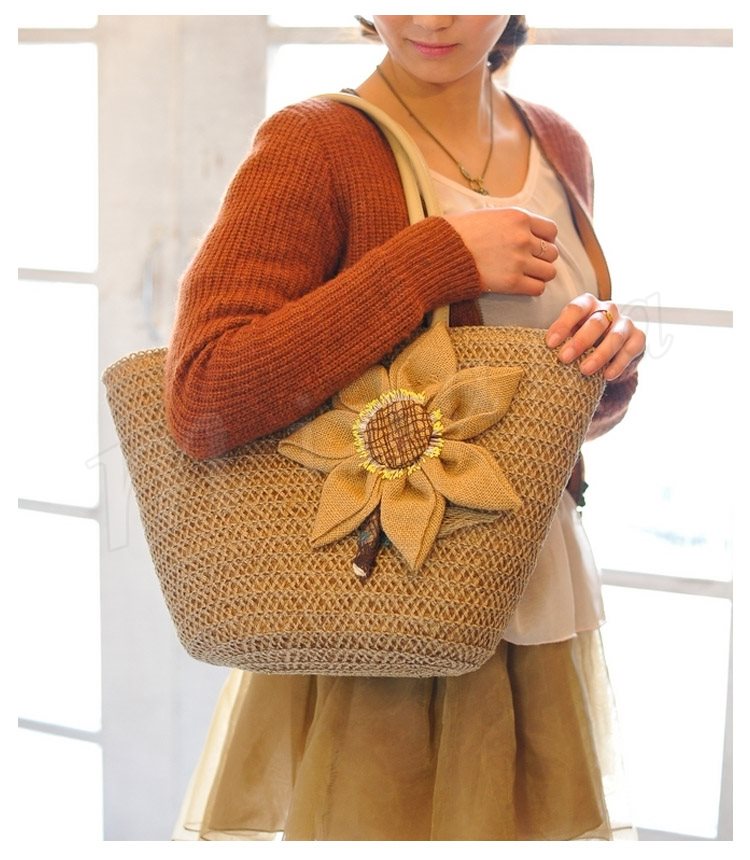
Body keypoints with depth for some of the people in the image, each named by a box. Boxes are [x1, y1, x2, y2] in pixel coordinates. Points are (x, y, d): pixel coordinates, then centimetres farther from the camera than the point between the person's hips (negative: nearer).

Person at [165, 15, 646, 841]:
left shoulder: (558, 146, 7)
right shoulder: (311, 145, -13)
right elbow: (200, 403, -24)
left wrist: (611, 354, -8)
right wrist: (440, 258, -23)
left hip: (542, 615, 6)